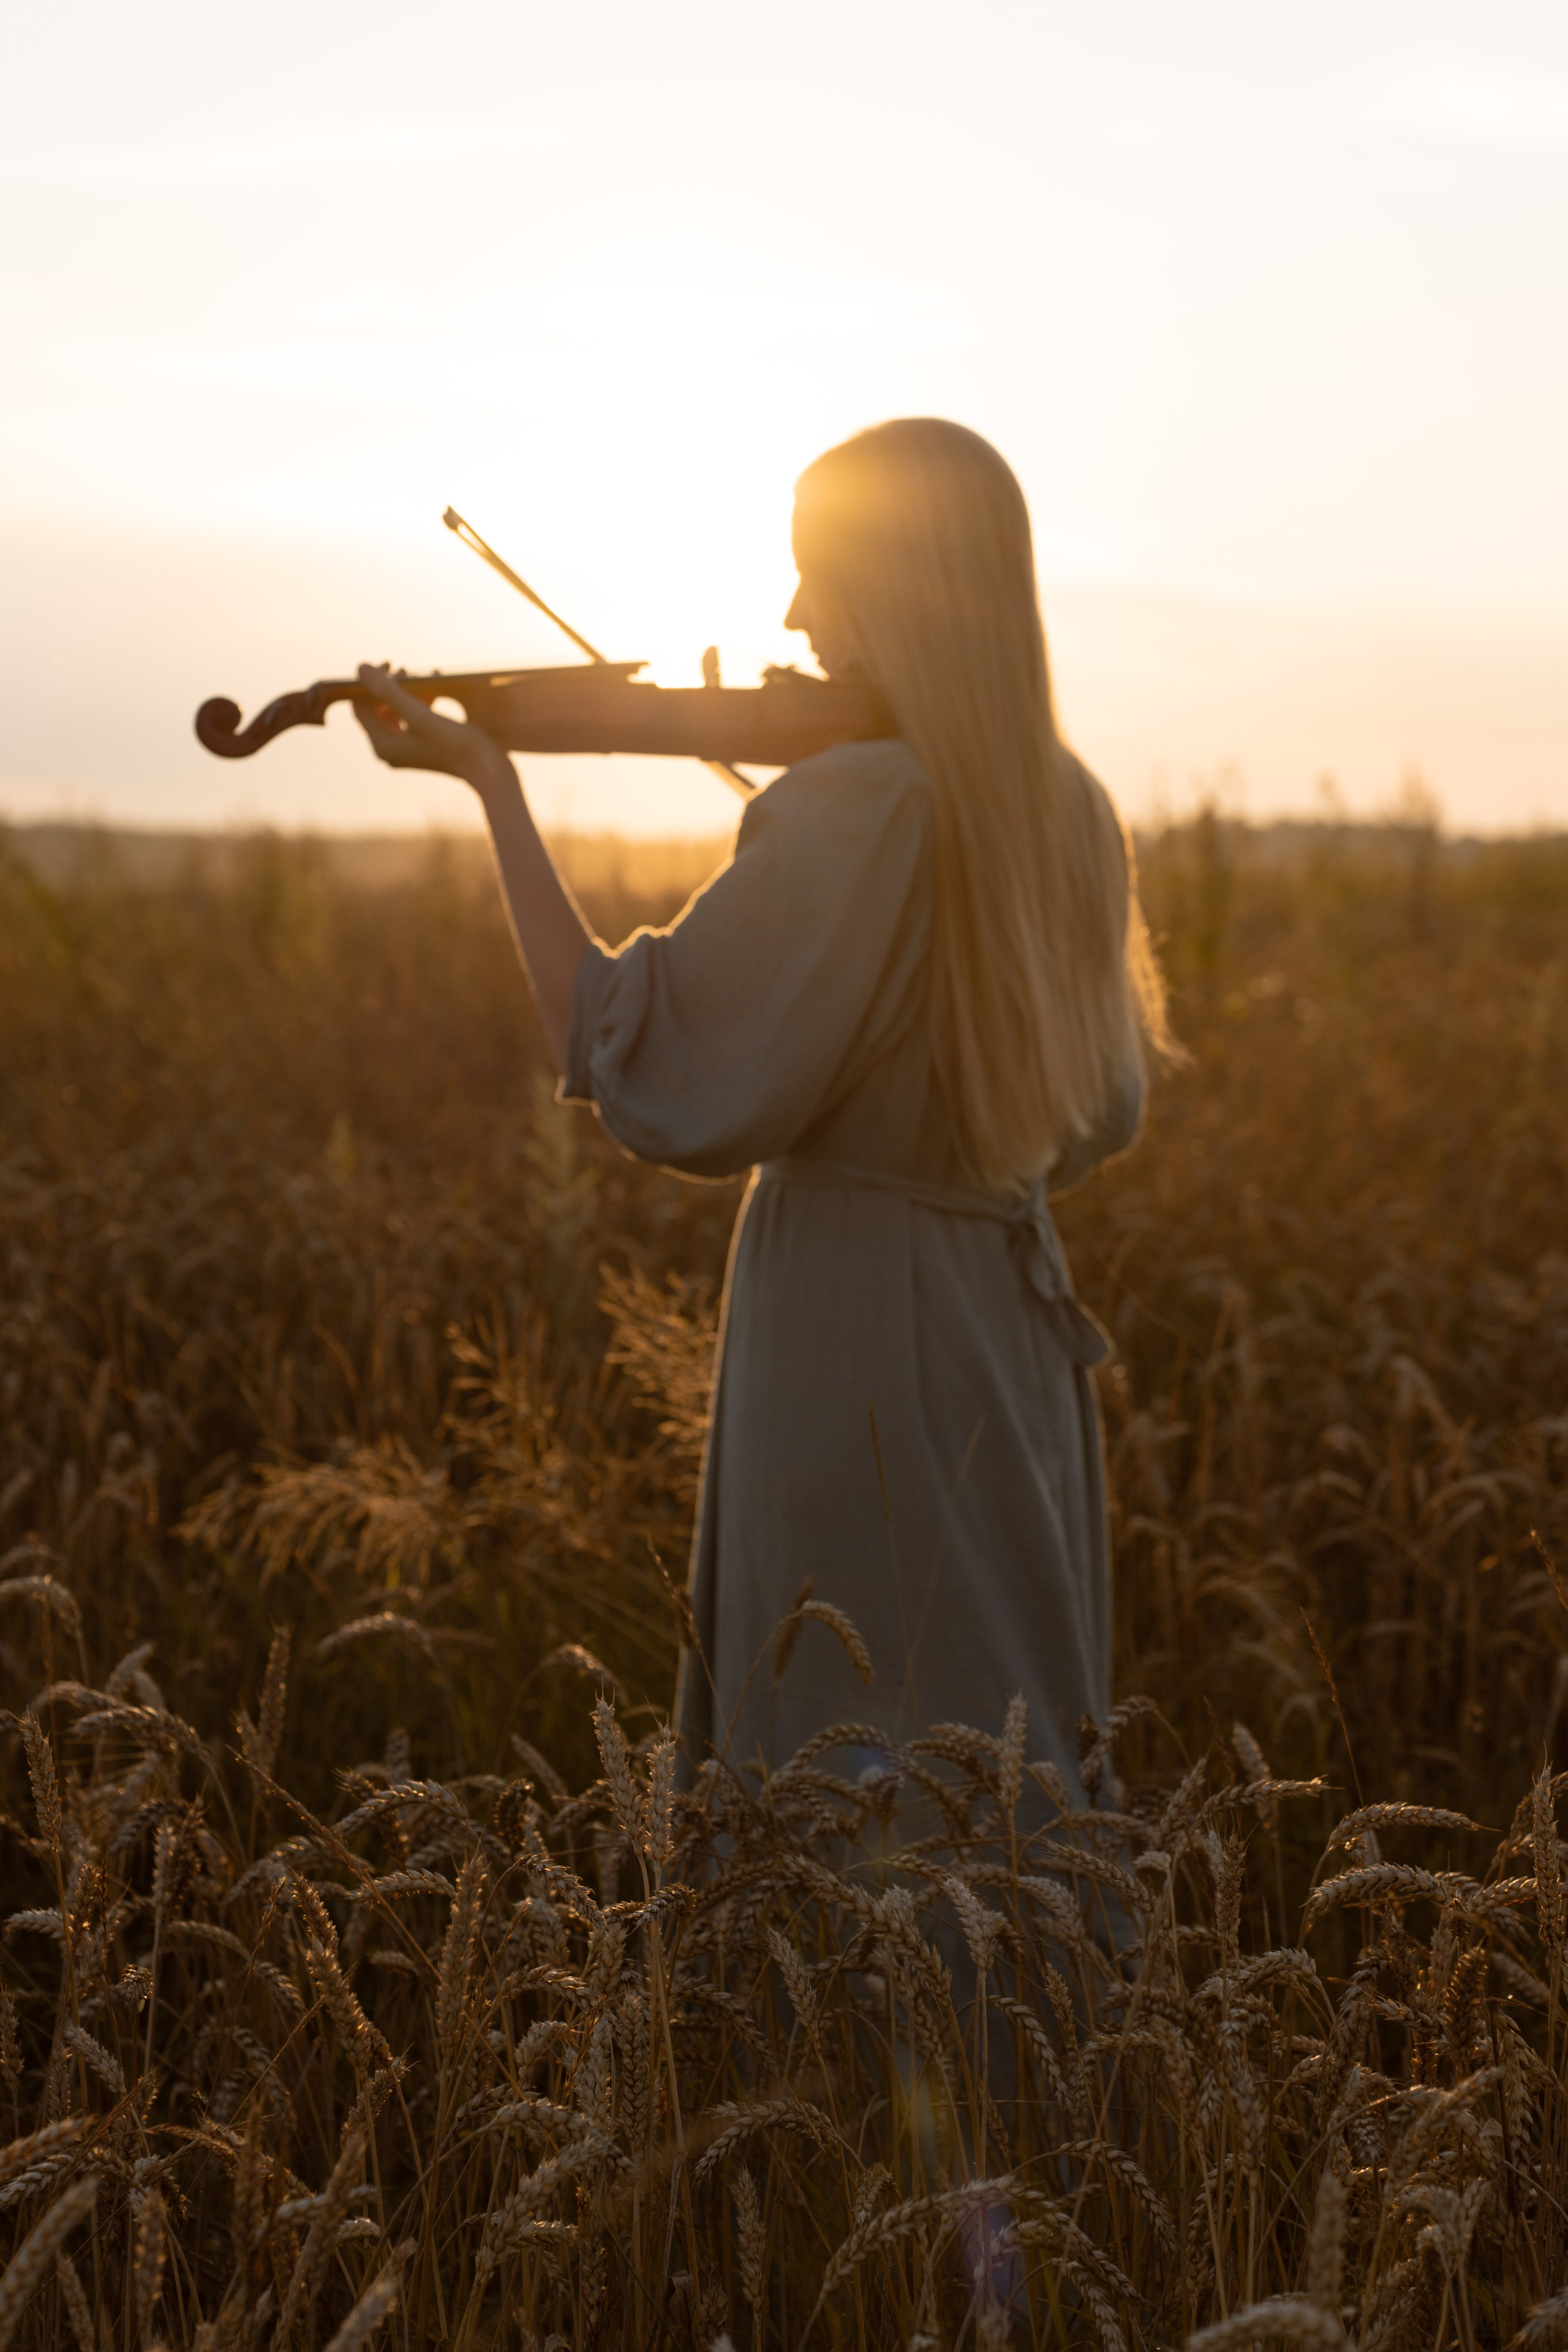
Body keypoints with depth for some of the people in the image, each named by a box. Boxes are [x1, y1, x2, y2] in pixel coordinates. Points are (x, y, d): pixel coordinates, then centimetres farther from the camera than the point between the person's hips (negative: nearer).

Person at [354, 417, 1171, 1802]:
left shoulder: (856, 807, -19)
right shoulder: (1069, 819, 6)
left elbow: (638, 1062, -20)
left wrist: (491, 782, -16)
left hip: (849, 1345, -8)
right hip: (1018, 1342, 8)